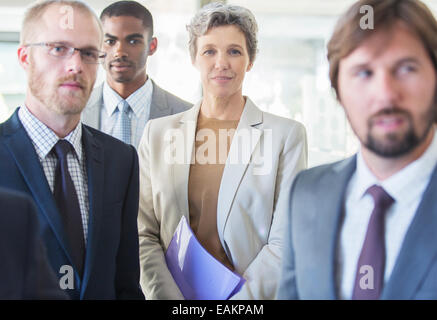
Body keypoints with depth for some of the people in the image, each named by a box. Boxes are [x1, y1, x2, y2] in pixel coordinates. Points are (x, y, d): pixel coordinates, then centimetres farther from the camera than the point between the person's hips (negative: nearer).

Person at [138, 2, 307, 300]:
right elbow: (143, 235, -2)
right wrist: (168, 298, -14)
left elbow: (284, 244, -10)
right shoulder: (158, 132, 2)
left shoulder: (286, 134, -6)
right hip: (173, 291, 2)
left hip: (252, 294, -1)